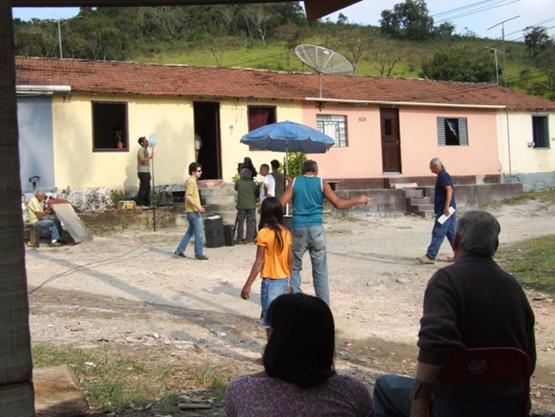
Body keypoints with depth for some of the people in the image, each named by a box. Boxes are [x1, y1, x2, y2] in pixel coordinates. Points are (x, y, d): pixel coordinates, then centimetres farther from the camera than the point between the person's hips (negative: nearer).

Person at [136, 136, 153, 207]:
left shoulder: (146, 150, 18)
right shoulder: (141, 150, -10)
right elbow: (142, 159, -23)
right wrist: (150, 157, -19)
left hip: (147, 172, 9)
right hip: (143, 172, -9)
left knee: (147, 187, 9)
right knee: (143, 187, -9)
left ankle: (147, 202, 14)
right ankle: (139, 202, -6)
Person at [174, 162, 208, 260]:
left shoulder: (192, 181, 15)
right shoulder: (191, 182, -15)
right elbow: (188, 197, -23)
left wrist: (198, 207, 21)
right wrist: (198, 207, -23)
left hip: (192, 211, 10)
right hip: (194, 211, -10)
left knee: (190, 232, 16)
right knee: (199, 233, -3)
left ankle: (180, 250, 19)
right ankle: (199, 254, 3)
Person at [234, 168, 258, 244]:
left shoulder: (238, 182, -4)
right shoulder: (252, 183, -6)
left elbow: (236, 188, 13)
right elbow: (257, 191, 2)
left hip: (241, 205, 1)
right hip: (251, 205, -1)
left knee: (240, 221, 9)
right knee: (251, 221, 4)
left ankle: (239, 238, 10)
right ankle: (249, 238, -1)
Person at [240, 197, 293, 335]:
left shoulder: (263, 233, -14)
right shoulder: (286, 232, 4)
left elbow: (259, 262, -17)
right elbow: (290, 260, 8)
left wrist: (248, 284, -14)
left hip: (270, 281, -6)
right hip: (284, 281, 6)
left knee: (270, 319, 1)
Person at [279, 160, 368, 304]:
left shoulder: (294, 182, 5)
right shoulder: (321, 183, 3)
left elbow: (280, 204, -1)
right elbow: (338, 203, -2)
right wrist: (358, 200, 11)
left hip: (298, 229, 0)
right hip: (316, 230, 0)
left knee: (294, 267, 14)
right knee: (320, 271, 5)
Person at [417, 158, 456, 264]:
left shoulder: (443, 176, -12)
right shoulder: (443, 175, 19)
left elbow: (449, 189, -23)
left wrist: (446, 207, -28)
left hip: (444, 210, -10)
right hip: (448, 210, 10)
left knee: (438, 234, -8)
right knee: (451, 233, 12)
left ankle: (430, 256, -6)